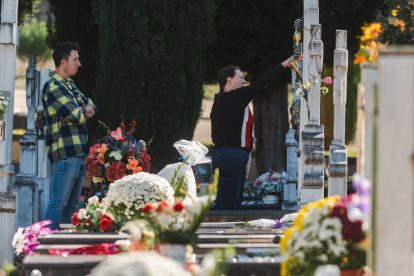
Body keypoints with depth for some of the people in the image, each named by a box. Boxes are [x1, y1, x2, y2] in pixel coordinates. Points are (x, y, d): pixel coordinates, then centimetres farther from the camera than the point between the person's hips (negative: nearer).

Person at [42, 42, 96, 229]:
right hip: (65, 153, -10)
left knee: (72, 204, 12)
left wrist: (83, 110, -7)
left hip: (78, 153, 10)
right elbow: (75, 115, -18)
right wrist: (85, 111, 5)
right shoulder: (53, 87, -11)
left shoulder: (70, 85, 19)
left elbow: (91, 107, 17)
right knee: (58, 203, -12)